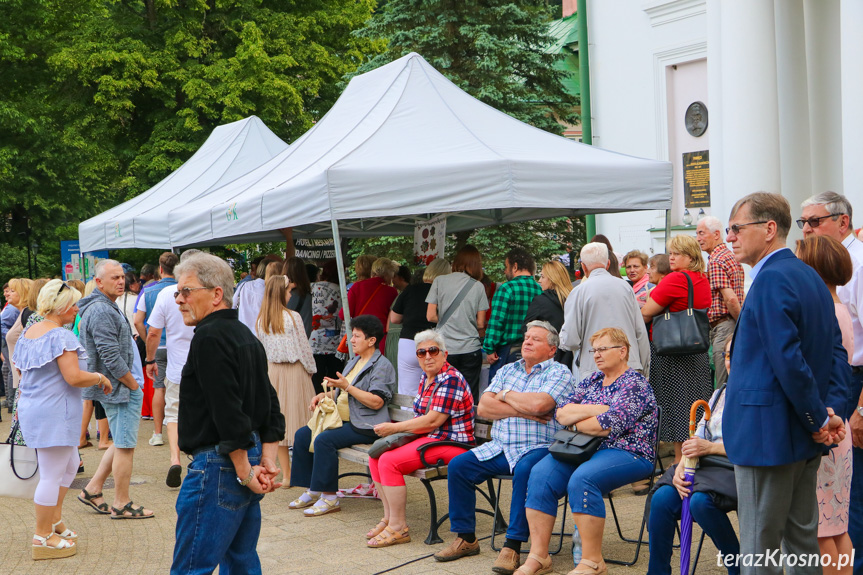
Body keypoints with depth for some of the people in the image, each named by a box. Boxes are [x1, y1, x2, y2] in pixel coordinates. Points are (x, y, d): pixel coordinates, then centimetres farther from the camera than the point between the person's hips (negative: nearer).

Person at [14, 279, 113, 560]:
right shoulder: (61, 336, -18)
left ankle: (54, 519, 30)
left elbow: (21, 369, 20)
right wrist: (100, 378, -9)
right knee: (51, 475, -1)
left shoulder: (28, 333, 11)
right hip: (54, 413, -10)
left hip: (32, 408, 10)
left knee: (70, 465, 23)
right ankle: (43, 537, 7)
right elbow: (74, 377, -25)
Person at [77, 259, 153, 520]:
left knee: (123, 443, 18)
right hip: (119, 388, -11)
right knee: (125, 445, -2)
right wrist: (133, 384, -13)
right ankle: (121, 505, 7)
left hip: (123, 386, 11)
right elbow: (112, 359, -23)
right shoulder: (101, 311, -18)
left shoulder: (106, 307, 16)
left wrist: (134, 382, 19)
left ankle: (92, 489, 23)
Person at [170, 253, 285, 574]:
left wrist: (244, 472, -16)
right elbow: (270, 405, 15)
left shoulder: (209, 337, -14)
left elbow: (228, 412, -20)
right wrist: (268, 463, 8)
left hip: (220, 464, -10)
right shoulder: (246, 336, 16)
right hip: (249, 458, 10)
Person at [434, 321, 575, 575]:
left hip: (539, 448, -6)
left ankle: (513, 545, -27)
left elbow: (539, 404, -21)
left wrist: (506, 395, -3)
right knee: (458, 466, -9)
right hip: (500, 448, 6)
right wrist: (522, 410, -8)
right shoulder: (507, 370, 17)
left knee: (525, 471, -36)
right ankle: (466, 538, 1)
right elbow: (483, 408, 3)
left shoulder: (558, 373, -1)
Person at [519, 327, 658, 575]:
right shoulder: (590, 382, 18)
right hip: (585, 450, 7)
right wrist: (596, 409, -9)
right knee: (540, 475, -18)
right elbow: (561, 413, 5)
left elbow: (609, 424, -19)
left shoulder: (634, 384, -5)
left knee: (582, 479, -35)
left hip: (627, 454, -7)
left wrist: (576, 423, -3)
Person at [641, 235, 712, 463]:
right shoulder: (703, 280, 9)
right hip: (698, 352, 8)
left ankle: (680, 460, 1)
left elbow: (647, 313, -16)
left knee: (677, 407, -2)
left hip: (673, 354, -8)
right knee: (695, 408, 13)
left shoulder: (676, 279, -18)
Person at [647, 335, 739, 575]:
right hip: (709, 467, 6)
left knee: (701, 500, -33)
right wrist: (681, 467, -4)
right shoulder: (719, 394, 22)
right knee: (662, 498, -19)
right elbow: (698, 437, 14)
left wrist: (711, 447, -19)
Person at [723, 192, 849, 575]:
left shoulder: (772, 279, -18)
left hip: (767, 434, -10)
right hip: (805, 437, 10)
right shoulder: (810, 276, 12)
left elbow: (788, 360, -24)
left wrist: (819, 419, -15)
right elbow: (836, 352, 11)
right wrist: (832, 409, 2)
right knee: (802, 539, 16)